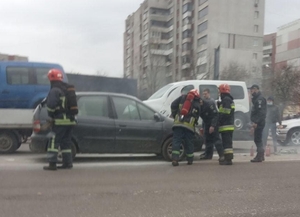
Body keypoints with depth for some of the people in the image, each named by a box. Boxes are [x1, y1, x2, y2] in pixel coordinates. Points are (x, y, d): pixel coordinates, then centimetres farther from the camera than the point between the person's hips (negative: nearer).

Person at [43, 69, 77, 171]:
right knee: (66, 142, 14)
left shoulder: (54, 91, -9)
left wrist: (51, 116, -3)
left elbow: (51, 105, -18)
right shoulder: (67, 90, 18)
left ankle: (52, 163, -6)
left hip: (60, 120, -8)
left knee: (54, 141, -4)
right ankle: (68, 163, 16)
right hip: (70, 120, 8)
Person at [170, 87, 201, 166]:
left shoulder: (183, 97, 10)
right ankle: (190, 160, 22)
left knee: (176, 141, -2)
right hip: (190, 125, 2)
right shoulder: (197, 103, 17)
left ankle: (175, 159, -13)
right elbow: (197, 115, 17)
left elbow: (173, 105, 4)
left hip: (178, 123, -1)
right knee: (188, 143, 13)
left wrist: (174, 114, 17)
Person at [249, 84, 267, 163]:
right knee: (258, 139, 15)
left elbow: (261, 112, -22)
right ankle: (261, 156, 22)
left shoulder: (260, 99, -13)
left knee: (257, 139, -8)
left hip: (259, 123, -10)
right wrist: (254, 122, 22)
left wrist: (256, 122, -24)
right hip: (257, 123, 10)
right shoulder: (256, 98, 19)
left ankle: (259, 156, -4)